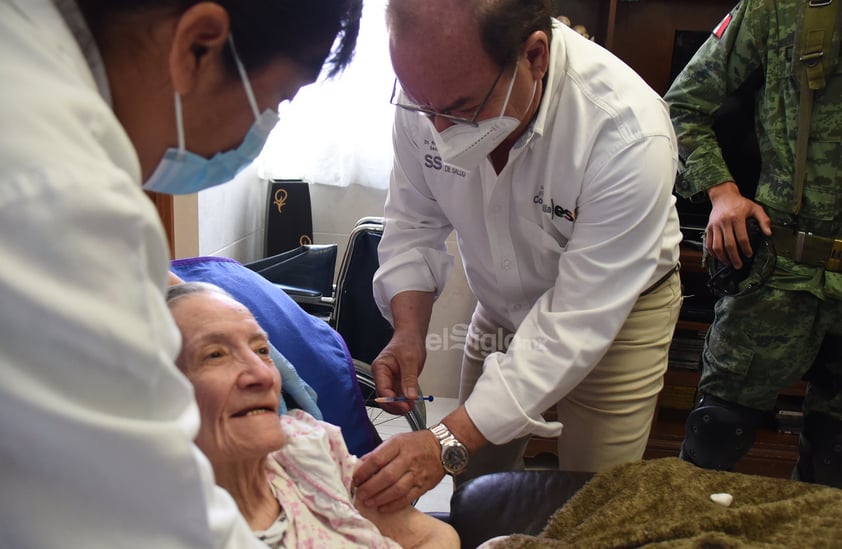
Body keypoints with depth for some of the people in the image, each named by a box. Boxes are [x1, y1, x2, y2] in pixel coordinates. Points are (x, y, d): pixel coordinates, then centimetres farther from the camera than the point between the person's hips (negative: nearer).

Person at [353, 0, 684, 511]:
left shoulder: (630, 137, -36)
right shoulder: (427, 87, -22)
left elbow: (576, 322, -34)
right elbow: (414, 224, -6)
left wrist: (449, 444, -38)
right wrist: (409, 332, -22)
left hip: (616, 311, -3)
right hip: (504, 305, 4)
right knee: (474, 494, 14)